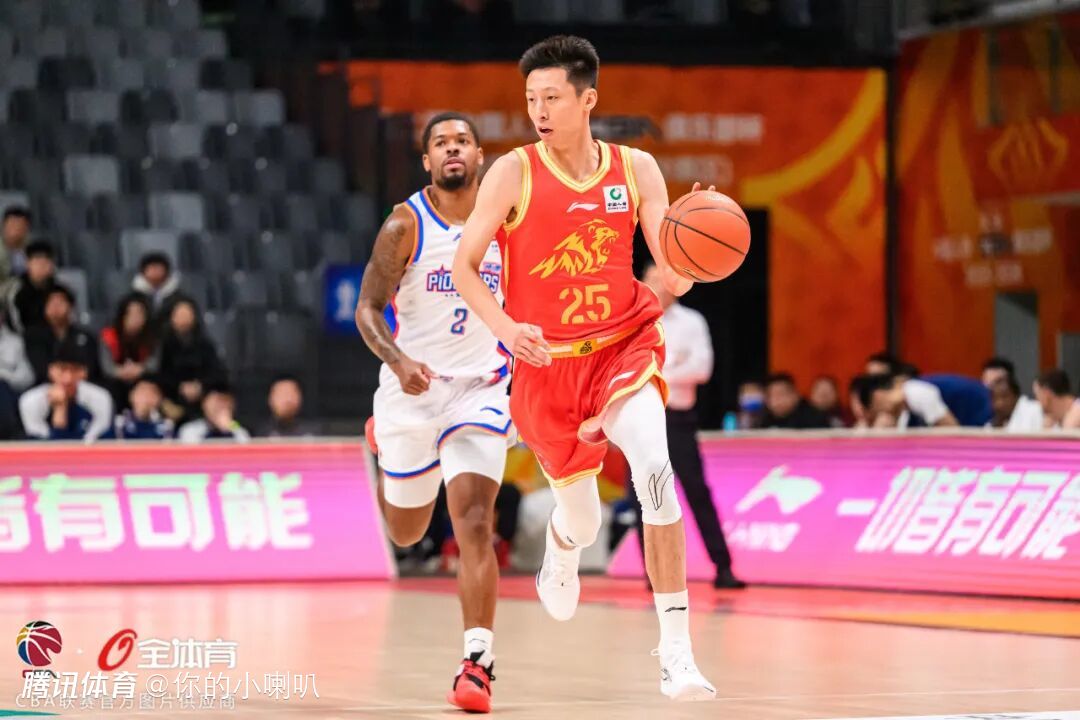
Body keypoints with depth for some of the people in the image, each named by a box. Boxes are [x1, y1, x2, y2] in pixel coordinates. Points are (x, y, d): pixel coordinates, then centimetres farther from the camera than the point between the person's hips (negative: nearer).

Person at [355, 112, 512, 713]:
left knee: (474, 521, -17)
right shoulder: (406, 226, -10)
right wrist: (399, 362, -28)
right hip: (412, 387, 0)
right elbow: (369, 309, -12)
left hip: (480, 388, 1)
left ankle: (478, 662, -17)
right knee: (406, 533, 16)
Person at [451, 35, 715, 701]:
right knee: (581, 519, 11)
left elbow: (673, 276, -5)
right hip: (547, 364, 0)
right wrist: (506, 328, -22)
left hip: (625, 346, 0)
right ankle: (561, 559, 55)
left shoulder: (636, 169, -2)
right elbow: (465, 267, -5)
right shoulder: (514, 173, -7)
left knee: (655, 469, -28)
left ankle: (677, 652, -25)